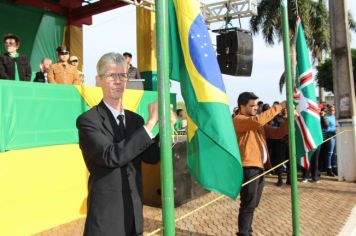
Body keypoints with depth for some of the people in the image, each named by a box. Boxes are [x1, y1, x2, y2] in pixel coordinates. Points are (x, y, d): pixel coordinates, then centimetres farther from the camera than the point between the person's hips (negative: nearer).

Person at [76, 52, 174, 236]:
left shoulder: (135, 119, 5)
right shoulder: (88, 120, -13)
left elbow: (150, 157, 4)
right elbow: (111, 156, -26)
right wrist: (150, 124, -27)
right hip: (105, 215, -5)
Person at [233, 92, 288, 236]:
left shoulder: (258, 124, 21)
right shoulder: (238, 120, -8)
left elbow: (277, 133, 18)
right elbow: (258, 120, -25)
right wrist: (278, 107, -17)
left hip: (260, 166, 9)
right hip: (248, 167, -9)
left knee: (253, 204, 16)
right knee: (248, 205, -6)